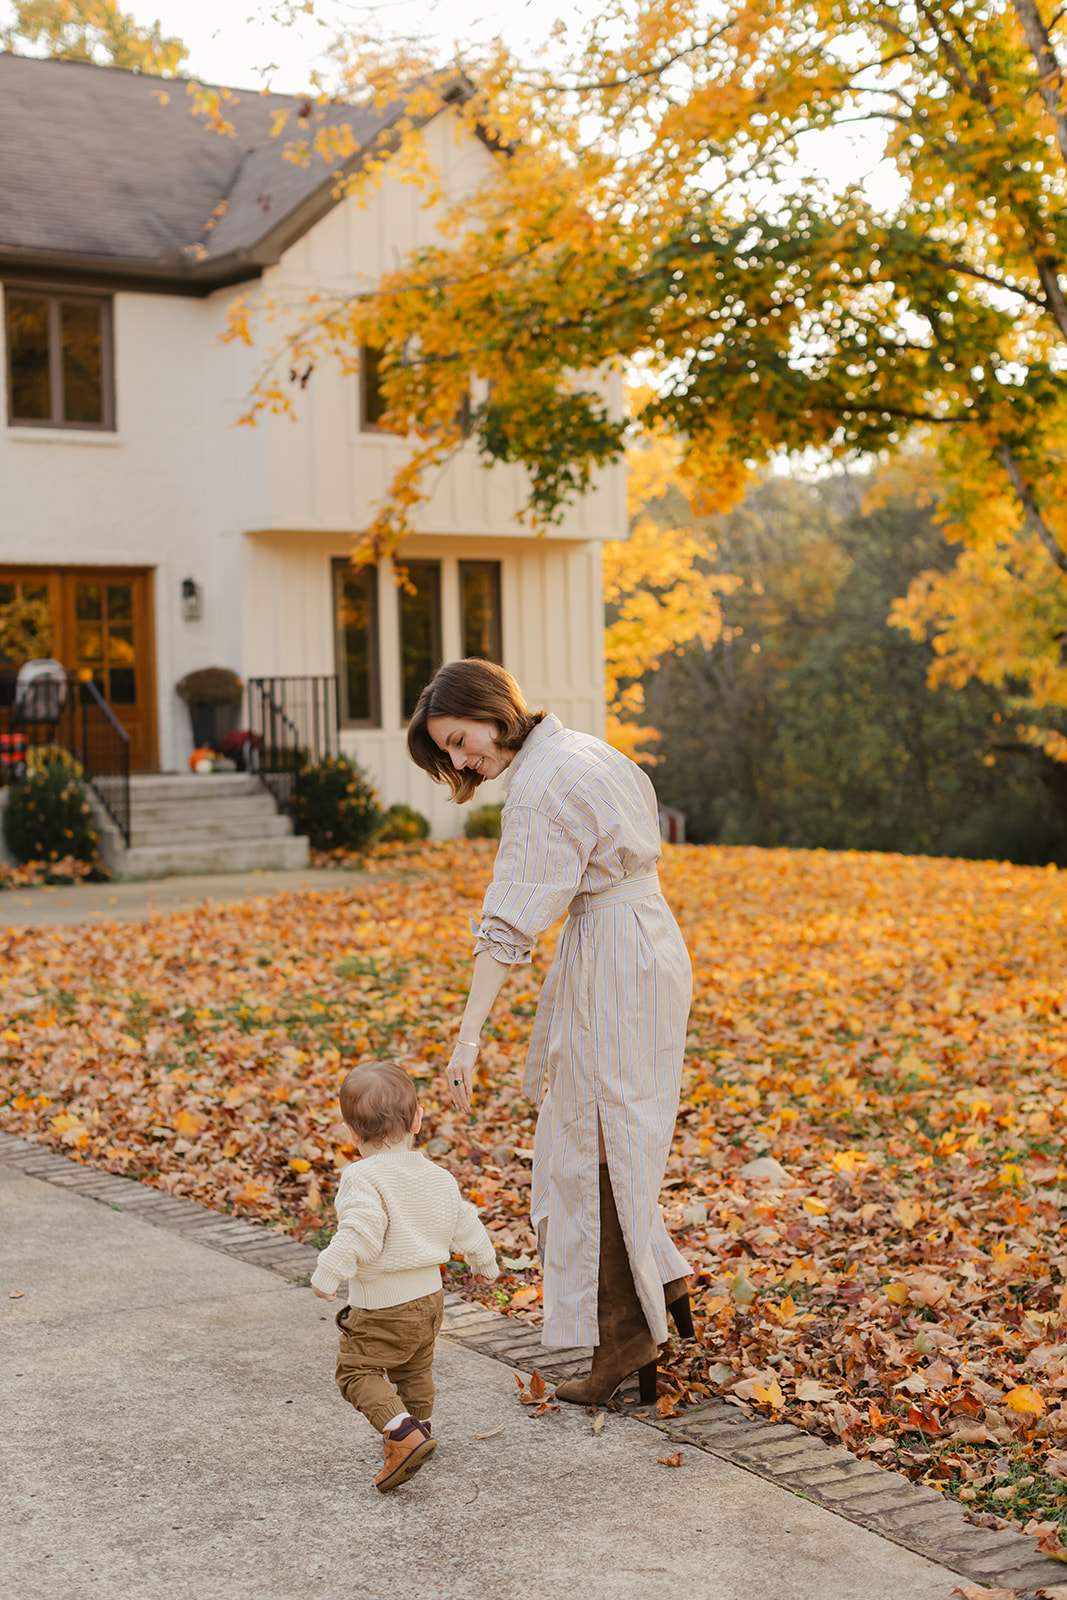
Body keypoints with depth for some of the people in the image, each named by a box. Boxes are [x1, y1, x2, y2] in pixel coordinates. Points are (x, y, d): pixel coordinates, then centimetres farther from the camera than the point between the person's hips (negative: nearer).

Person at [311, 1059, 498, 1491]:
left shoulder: (364, 1179, -21)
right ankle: (417, 1427, 42)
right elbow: (463, 1224, 13)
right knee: (414, 1368, 26)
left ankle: (404, 1434, -16)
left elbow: (359, 1234, -32)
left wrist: (326, 1274, -24)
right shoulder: (438, 1178, 3)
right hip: (430, 1294, 8)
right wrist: (484, 1263, 29)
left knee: (357, 1370, 0)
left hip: (382, 1304, -8)